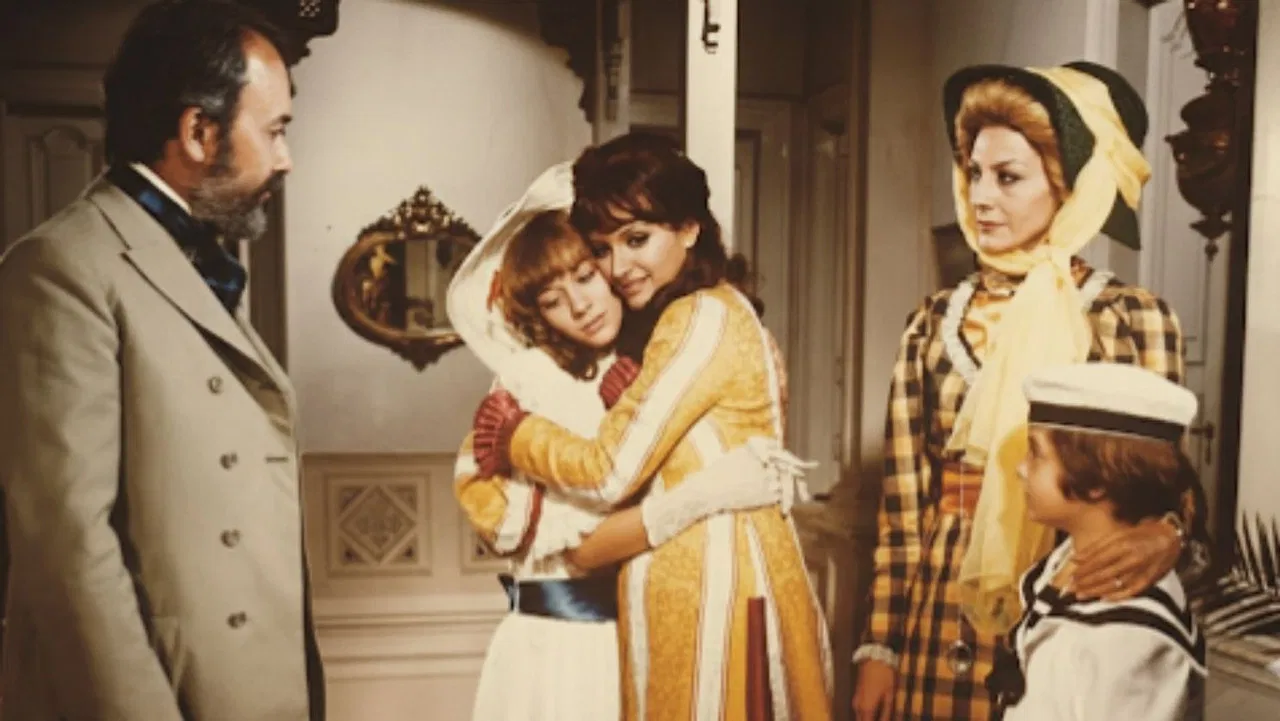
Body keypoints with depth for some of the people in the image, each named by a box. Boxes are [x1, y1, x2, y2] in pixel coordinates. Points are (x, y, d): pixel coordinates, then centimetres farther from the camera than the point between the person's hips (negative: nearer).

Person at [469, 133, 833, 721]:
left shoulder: (703, 318, -16)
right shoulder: (681, 319, 15)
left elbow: (610, 473, -17)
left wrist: (514, 434, -1)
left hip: (713, 591, -9)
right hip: (690, 589, 9)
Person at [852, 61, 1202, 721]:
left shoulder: (1136, 319, -5)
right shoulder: (934, 324, 1)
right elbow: (900, 506, 1)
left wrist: (1167, 535, -25)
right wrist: (879, 646, 2)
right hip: (945, 628, 2)